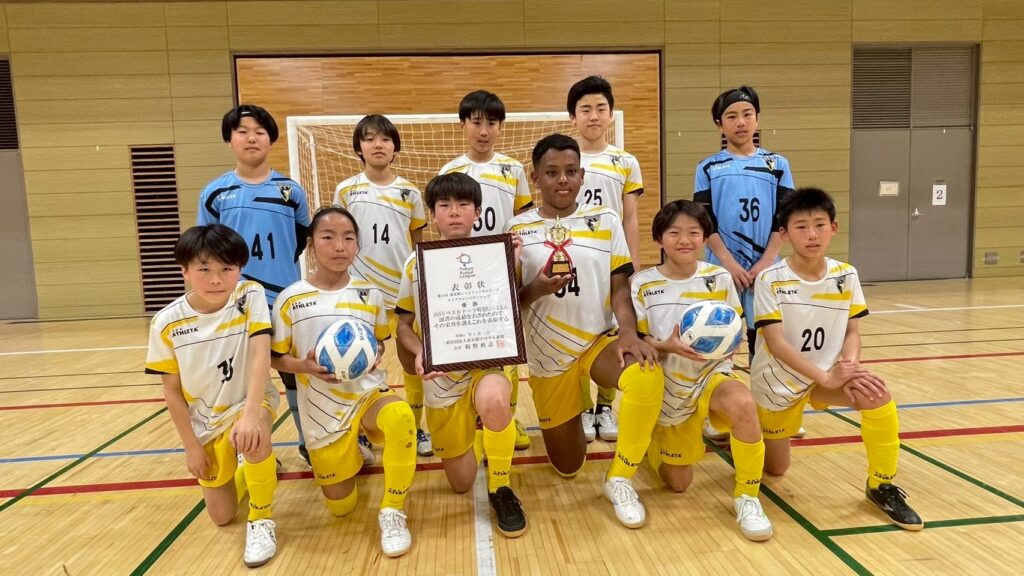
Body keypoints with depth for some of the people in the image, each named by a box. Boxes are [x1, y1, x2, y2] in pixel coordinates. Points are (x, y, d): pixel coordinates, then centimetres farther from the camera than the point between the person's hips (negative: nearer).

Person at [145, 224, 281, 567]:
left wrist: (250, 414, -41)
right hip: (204, 421, 3)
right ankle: (251, 467, 41)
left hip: (251, 402, -3)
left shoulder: (251, 297, -18)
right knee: (221, 516, 8)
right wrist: (191, 446, -5)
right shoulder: (167, 323, -13)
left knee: (252, 436, -39)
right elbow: (172, 390, -5)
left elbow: (261, 355, -28)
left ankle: (261, 520, -13)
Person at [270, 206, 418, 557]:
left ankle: (392, 514, -16)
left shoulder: (371, 294, -3)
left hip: (369, 392, 0)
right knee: (341, 507, 11)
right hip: (323, 410, 0)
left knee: (401, 417, -37)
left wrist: (376, 353, -12)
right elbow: (276, 358, 0)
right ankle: (351, 455, 45)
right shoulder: (290, 300, -9)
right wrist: (304, 366, -21)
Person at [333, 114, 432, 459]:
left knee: (412, 361, 8)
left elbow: (419, 244, 8)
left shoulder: (409, 192, 2)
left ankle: (416, 428, 25)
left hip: (405, 290, 1)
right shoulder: (346, 191, 1)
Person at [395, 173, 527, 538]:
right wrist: (418, 353, -16)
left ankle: (501, 490, -13)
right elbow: (404, 325, 5)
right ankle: (469, 432, 45)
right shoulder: (416, 264, -3)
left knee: (493, 400, -41)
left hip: (485, 366, -2)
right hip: (441, 380, 2)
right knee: (461, 484, 11)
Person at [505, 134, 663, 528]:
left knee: (648, 377, -35)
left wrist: (629, 333, -21)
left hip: (599, 342, 0)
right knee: (567, 467, 11)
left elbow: (620, 286, -3)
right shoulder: (518, 229, -3)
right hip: (548, 356, 0)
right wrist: (537, 289, -24)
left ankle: (620, 480, -11)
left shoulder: (605, 220, -1)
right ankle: (562, 423, 48)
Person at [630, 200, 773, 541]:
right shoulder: (643, 284, -10)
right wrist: (667, 346, -28)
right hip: (669, 387, 0)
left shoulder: (720, 278, -6)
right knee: (677, 484, 7)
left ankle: (746, 497, -14)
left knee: (743, 405, -37)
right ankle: (657, 438, 42)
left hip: (712, 375, 0)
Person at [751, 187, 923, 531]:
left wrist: (849, 365, -26)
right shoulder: (770, 280, -21)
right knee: (775, 469, 10)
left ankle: (881, 486, -6)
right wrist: (826, 377, -32)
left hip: (828, 375, 3)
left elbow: (853, 331, -5)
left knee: (878, 396, -28)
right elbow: (775, 343, -25)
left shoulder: (846, 276, -8)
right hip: (777, 383, -2)